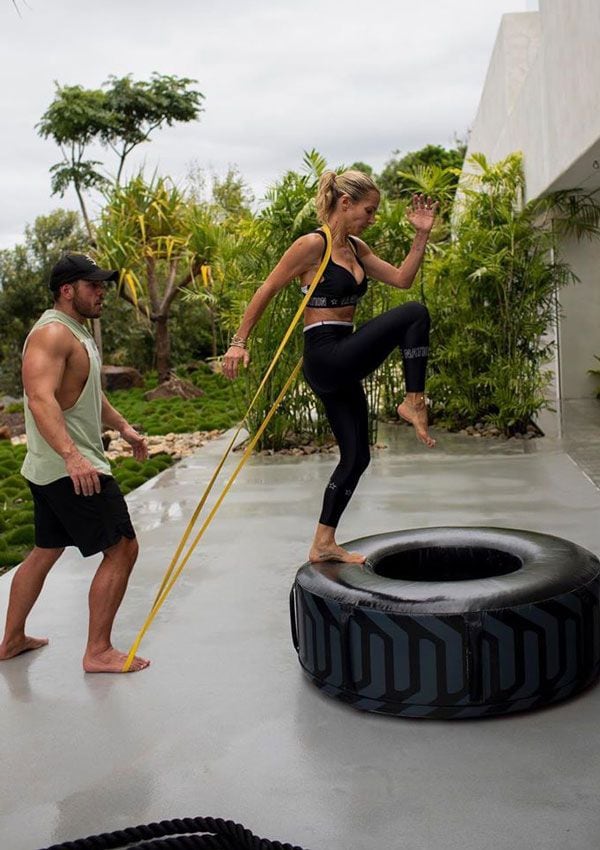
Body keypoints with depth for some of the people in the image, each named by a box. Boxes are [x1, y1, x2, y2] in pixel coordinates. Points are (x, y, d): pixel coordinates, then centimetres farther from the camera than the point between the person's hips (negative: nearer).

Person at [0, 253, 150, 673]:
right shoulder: (53, 332, -16)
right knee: (122, 548, -7)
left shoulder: (78, 332, 17)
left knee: (46, 551, 20)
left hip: (53, 469, 11)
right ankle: (98, 652, 2)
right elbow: (40, 399, -30)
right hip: (69, 468, -11)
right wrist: (72, 456, -40)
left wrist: (123, 426, 25)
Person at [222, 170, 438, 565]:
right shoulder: (312, 245, -11)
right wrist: (239, 342, -10)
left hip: (343, 366, 9)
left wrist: (422, 235, 8)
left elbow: (402, 278, 17)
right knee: (414, 314, -17)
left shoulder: (356, 248, 14)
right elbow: (266, 291, -9)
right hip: (326, 357, -9)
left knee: (356, 455, 12)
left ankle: (324, 544, 22)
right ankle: (414, 402, -9)